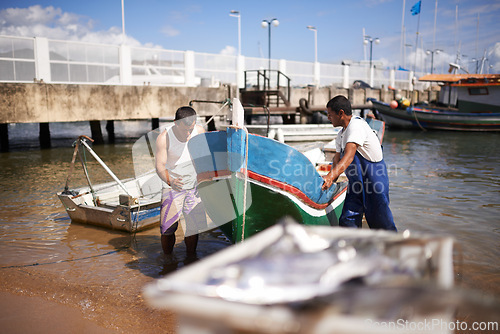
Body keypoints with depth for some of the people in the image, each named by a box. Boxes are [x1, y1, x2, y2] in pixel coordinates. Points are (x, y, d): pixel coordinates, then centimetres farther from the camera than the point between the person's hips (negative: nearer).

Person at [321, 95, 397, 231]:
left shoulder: (357, 125, -20)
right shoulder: (341, 134, 10)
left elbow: (349, 156, -33)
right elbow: (337, 160, 14)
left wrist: (331, 176, -44)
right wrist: (329, 180, -1)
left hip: (374, 179, -8)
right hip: (357, 184, 8)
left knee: (379, 222, 3)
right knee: (347, 221, 1)